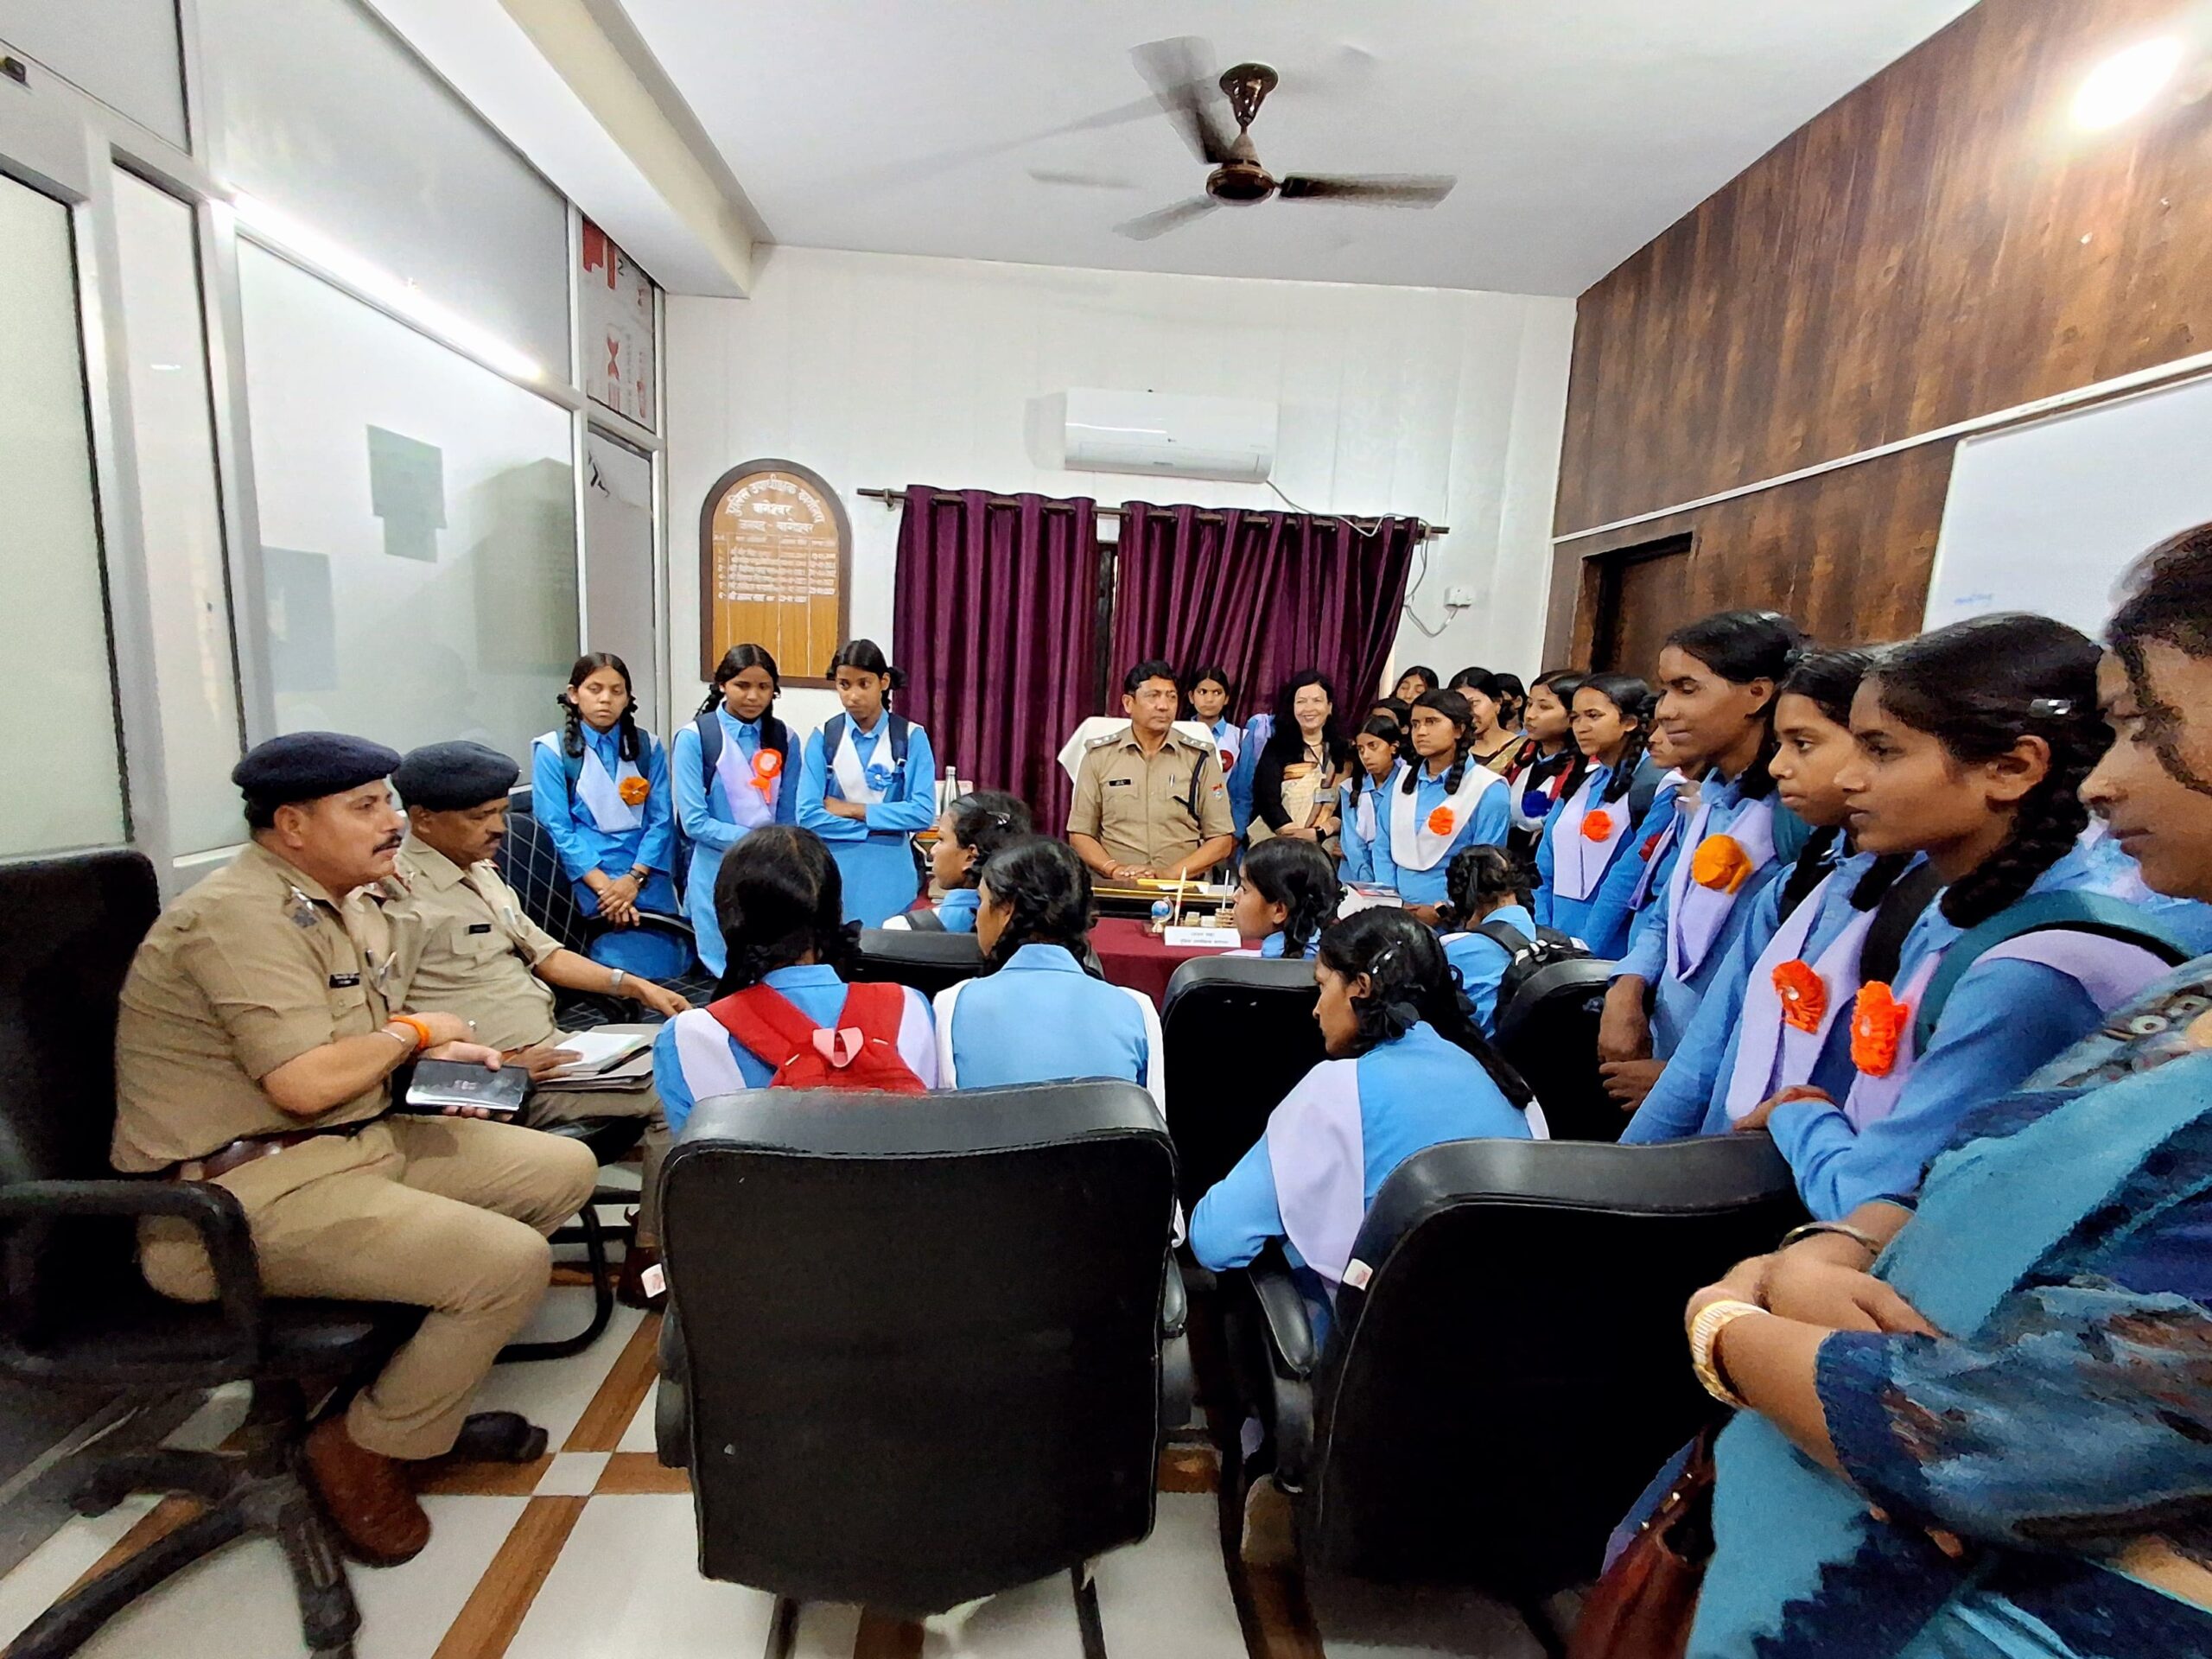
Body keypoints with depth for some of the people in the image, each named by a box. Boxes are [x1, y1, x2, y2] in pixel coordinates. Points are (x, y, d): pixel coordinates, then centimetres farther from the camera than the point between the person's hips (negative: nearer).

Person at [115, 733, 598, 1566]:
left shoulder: (354, 902, 11)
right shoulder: (241, 914, -19)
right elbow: (307, 1083, -27)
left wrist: (438, 1052, 2)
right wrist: (410, 1032, -9)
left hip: (360, 1142, 10)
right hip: (243, 1193, -10)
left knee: (564, 1169, 3)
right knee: (510, 1261, -23)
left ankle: (434, 1366, 10)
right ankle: (363, 1450, 2)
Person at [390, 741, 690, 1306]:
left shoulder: (480, 872, 14)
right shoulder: (403, 897, -16)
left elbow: (542, 951, 18)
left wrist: (634, 984, 8)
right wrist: (497, 1065, -21)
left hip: (550, 1046, 9)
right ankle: (648, 1262, -1)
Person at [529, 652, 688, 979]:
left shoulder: (648, 747, 9)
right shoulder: (552, 750, 2)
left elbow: (662, 820, 3)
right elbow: (556, 828, -4)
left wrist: (634, 878, -12)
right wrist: (603, 885, -15)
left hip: (647, 878, 2)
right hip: (588, 881, -2)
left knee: (669, 968, -9)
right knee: (626, 973, -15)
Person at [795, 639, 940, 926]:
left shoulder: (911, 737, -4)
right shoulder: (824, 737, -2)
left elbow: (923, 813, -12)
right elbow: (808, 816, -8)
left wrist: (852, 809, -11)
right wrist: (878, 828, -13)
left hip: (889, 875, -1)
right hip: (836, 873, 1)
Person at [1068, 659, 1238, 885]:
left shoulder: (1200, 758, 6)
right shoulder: (1099, 756, 7)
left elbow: (1222, 840, 4)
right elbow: (1079, 834, 8)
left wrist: (1170, 873, -9)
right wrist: (1114, 869, -9)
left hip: (1182, 890, 0)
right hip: (1114, 890, 0)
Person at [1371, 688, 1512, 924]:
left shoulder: (1488, 789, -5)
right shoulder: (1403, 781, 9)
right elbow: (1383, 848, 7)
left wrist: (1442, 911, -14)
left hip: (1454, 920, -4)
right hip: (1400, 914, 4)